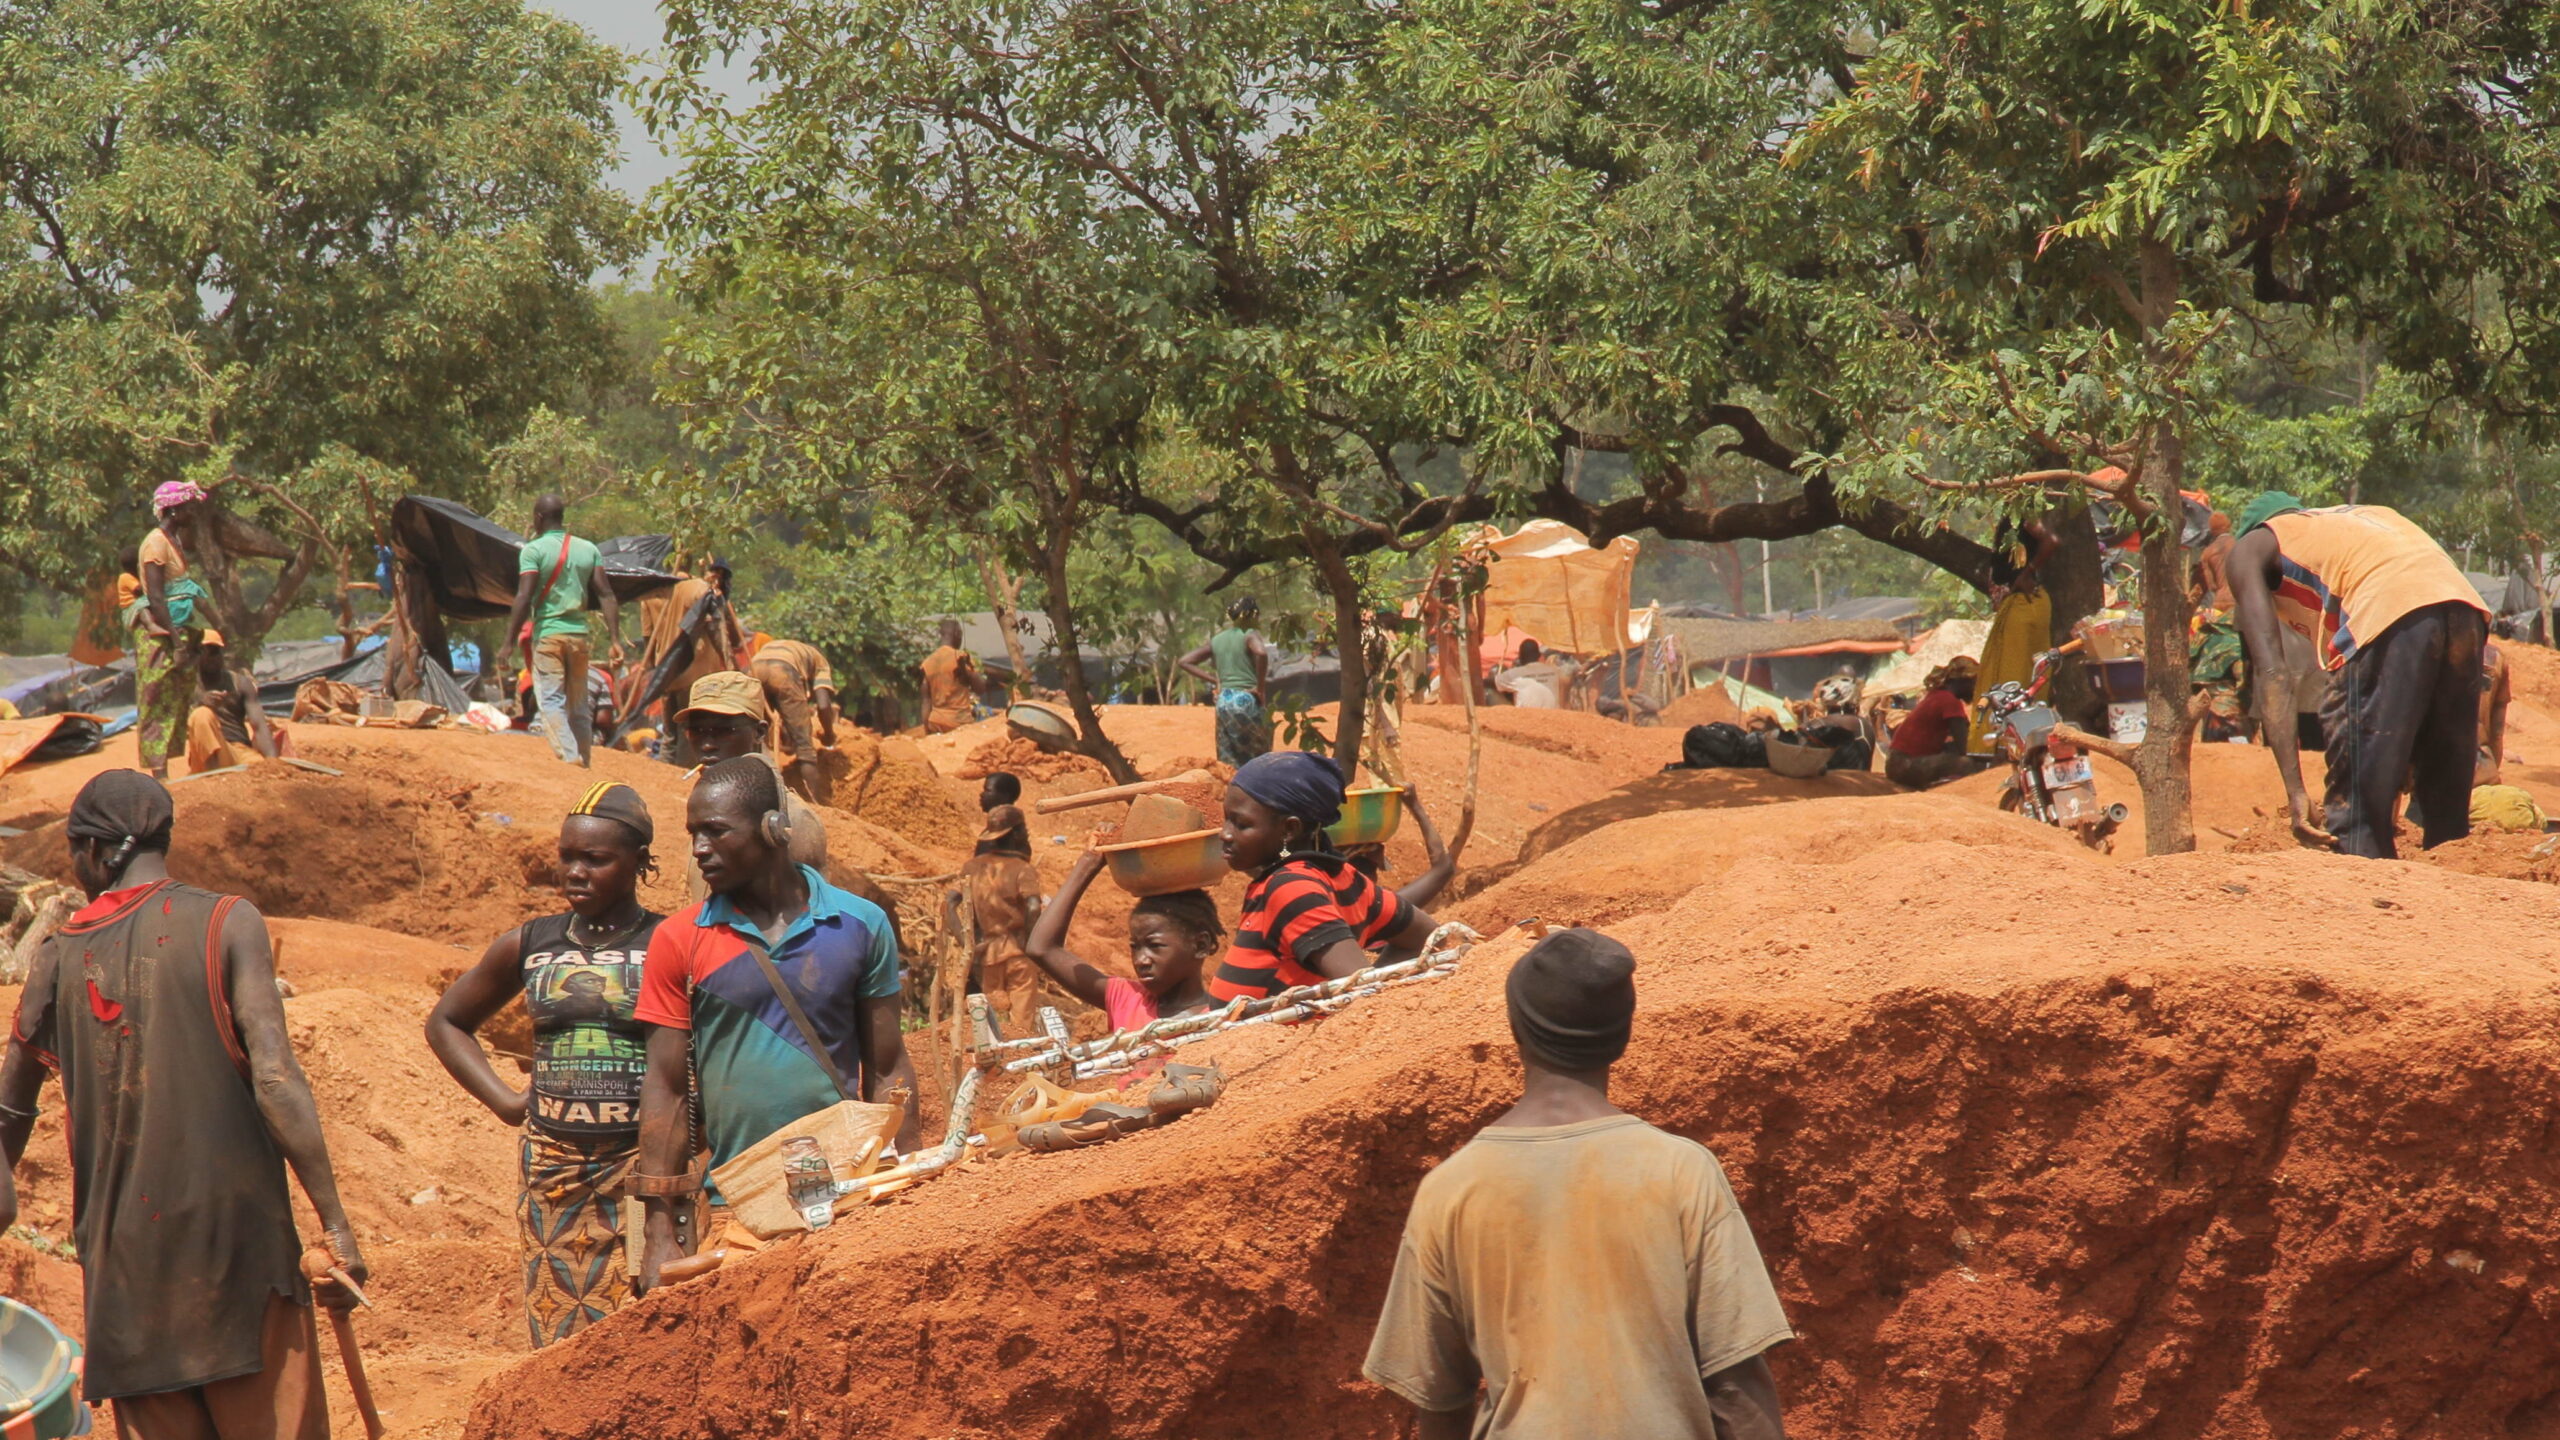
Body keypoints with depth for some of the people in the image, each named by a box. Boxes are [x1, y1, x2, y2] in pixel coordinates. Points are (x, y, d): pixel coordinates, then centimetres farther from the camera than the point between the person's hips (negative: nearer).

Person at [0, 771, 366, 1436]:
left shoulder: (60, 957, 8)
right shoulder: (225, 922, -3)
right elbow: (274, 1076, -12)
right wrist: (335, 1220, -11)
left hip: (122, 1255, 4)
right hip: (235, 1231, -3)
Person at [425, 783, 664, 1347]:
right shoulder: (529, 946, 10)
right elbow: (446, 1022, 24)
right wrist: (503, 1100, 11)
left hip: (646, 1166, -4)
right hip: (553, 1172, 4)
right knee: (559, 1340, 4)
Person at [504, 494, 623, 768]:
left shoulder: (533, 550, -5)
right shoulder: (588, 549, 10)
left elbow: (524, 598, -14)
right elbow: (606, 596, 4)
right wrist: (615, 640, 3)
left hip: (547, 633, -5)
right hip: (579, 634, 5)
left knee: (551, 701, -7)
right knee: (579, 706, 12)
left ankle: (569, 759, -23)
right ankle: (584, 763, 11)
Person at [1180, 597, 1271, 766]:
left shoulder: (1217, 640, 13)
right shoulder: (1249, 636, -4)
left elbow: (1185, 662, 16)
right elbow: (1261, 653, -26)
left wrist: (1213, 680, 10)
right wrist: (1260, 687, -15)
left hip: (1223, 700, 6)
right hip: (1247, 700, -6)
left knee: (1228, 763, 8)